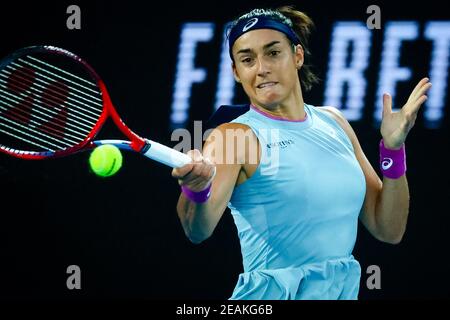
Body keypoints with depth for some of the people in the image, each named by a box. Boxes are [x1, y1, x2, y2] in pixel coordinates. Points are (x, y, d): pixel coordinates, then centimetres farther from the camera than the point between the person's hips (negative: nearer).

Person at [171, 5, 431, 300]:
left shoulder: (333, 122, 7)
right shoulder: (233, 137, -9)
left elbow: (388, 230, 8)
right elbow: (199, 229, -27)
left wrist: (393, 149, -4)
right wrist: (197, 191, -47)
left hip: (346, 288, 5)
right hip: (275, 295, -5)